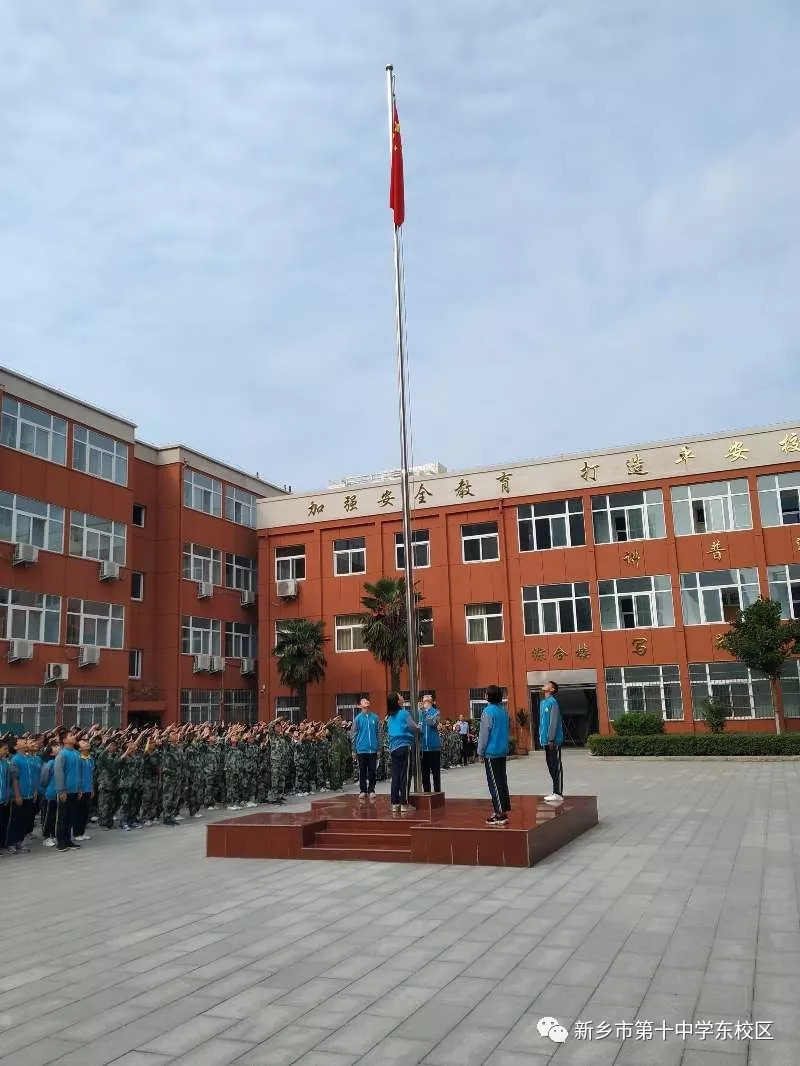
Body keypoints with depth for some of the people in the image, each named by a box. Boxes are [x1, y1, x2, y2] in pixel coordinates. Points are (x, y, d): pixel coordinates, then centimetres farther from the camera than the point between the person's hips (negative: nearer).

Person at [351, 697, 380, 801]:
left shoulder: (375, 717, 4)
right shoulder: (358, 718, 1)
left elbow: (378, 733, 8)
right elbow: (354, 734, 3)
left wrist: (378, 747, 6)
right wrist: (354, 750, 2)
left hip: (373, 749, 1)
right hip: (362, 749, -1)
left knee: (372, 771, 3)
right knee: (362, 772, 6)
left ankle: (371, 790, 13)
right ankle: (363, 791, 15)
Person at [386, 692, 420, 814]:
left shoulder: (390, 717, 13)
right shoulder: (404, 713, -6)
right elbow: (414, 727, -8)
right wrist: (418, 731, 13)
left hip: (393, 748, 6)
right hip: (404, 747, -6)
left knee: (395, 776, 7)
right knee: (404, 775, -3)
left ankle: (395, 804, 7)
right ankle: (404, 803, -2)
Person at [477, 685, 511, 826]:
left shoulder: (488, 711, -16)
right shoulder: (504, 710, 8)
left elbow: (484, 733, -14)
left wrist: (480, 751, -6)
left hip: (491, 752, -8)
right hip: (502, 751, 8)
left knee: (494, 783, -4)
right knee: (502, 781, 12)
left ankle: (500, 814, -4)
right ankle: (504, 810, 16)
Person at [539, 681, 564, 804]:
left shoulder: (552, 702, -13)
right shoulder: (542, 702, 15)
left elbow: (553, 722, -17)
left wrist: (551, 739, -19)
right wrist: (541, 737, 18)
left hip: (553, 741, -9)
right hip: (546, 740, 9)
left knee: (556, 766, -4)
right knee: (551, 766, 13)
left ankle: (558, 793, -1)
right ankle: (556, 791, 20)